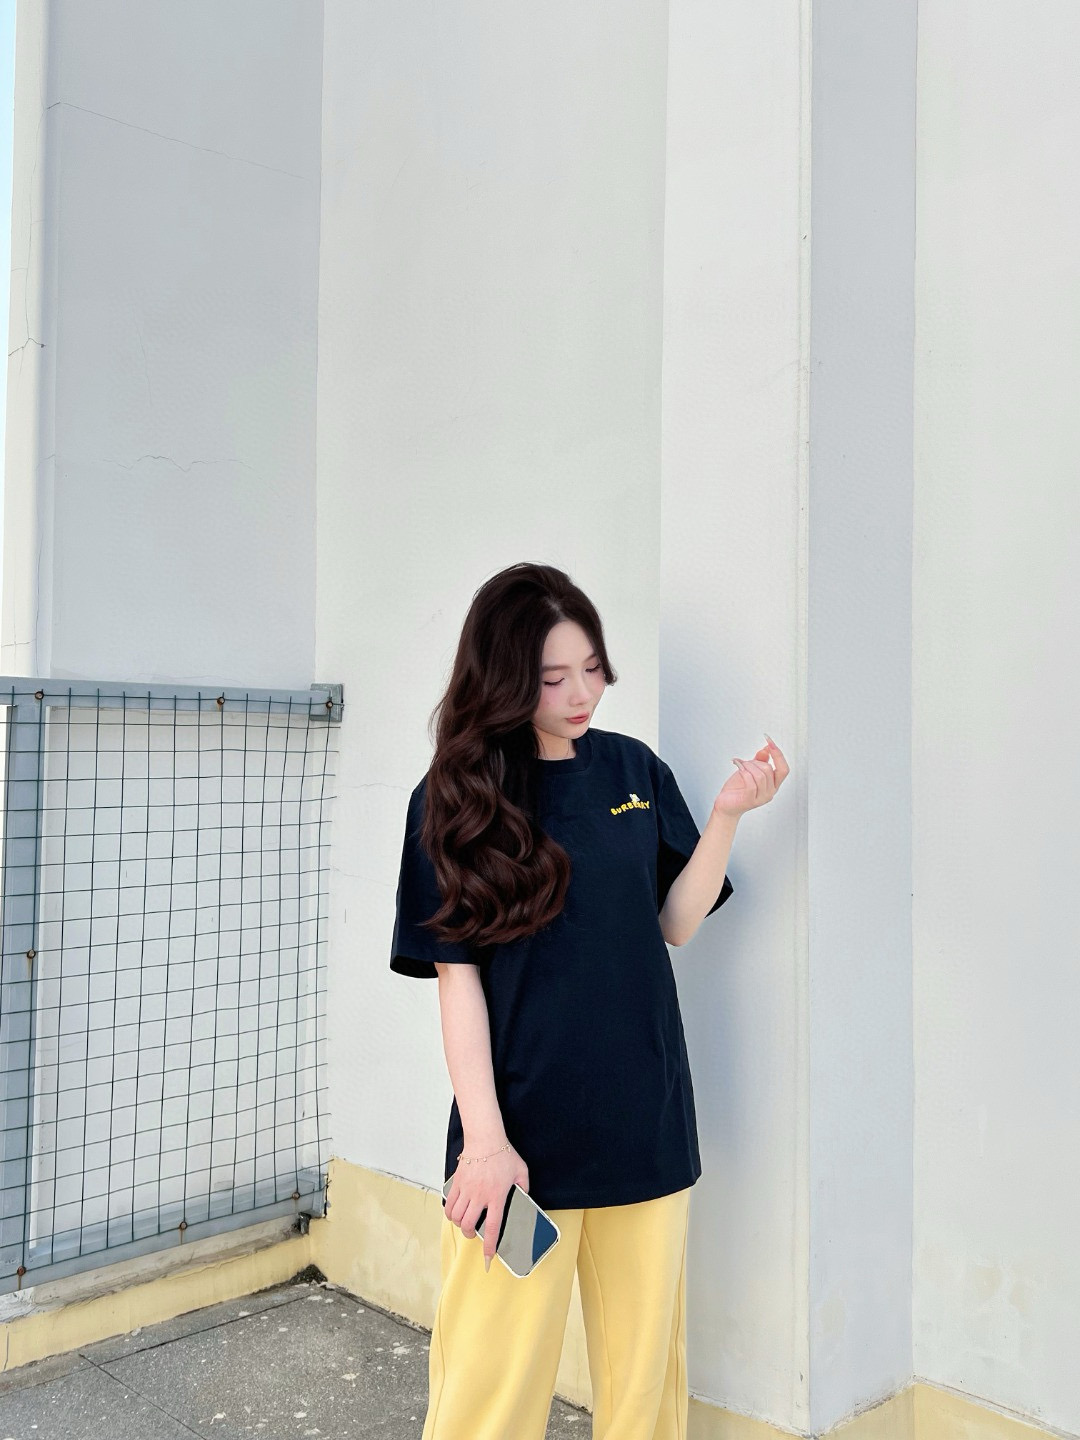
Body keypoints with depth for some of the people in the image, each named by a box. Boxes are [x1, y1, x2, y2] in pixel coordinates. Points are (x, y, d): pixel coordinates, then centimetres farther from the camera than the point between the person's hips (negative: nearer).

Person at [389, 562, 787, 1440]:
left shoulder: (635, 770, 4)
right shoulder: (455, 799, -5)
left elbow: (677, 923, 6)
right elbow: (457, 974, -7)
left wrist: (729, 813, -7)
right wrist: (484, 1139, -13)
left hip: (645, 1118, 3)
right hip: (521, 1130, -3)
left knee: (645, 1363, 14)